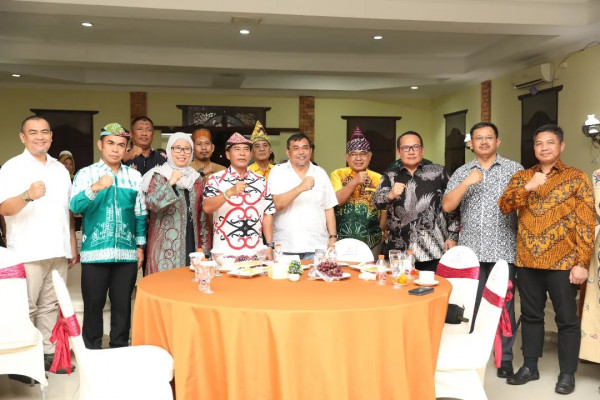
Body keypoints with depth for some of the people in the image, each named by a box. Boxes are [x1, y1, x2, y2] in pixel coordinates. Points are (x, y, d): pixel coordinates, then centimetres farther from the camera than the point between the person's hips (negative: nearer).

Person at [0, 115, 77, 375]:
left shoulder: (60, 169, 15)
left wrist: (73, 246, 15)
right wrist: (28, 195, -33)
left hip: (58, 251, 5)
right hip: (28, 253, -5)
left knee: (50, 305, 10)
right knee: (25, 308, -2)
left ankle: (48, 353, 18)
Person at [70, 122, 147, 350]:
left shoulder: (135, 176, 8)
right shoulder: (86, 174, 0)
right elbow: (75, 206, -17)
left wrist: (140, 246, 7)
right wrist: (95, 188, -34)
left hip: (127, 253, 2)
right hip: (95, 252, -2)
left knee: (123, 305, 10)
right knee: (93, 305, 6)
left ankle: (120, 350, 23)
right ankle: (91, 352, 20)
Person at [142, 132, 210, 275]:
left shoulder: (196, 178, 13)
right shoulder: (159, 176, 0)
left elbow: (202, 216, 14)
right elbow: (150, 203, -15)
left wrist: (204, 246, 9)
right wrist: (170, 183, -24)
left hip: (191, 245, 4)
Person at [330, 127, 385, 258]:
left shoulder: (378, 178, 6)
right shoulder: (338, 174, 3)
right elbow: (336, 201, -9)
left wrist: (381, 231, 4)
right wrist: (355, 181, -17)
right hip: (342, 239, -1)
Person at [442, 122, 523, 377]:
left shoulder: (515, 169, 4)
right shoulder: (461, 173, 10)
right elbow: (447, 206, 0)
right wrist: (467, 183, -12)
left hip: (503, 250, -2)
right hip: (470, 250, 2)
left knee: (504, 305, 2)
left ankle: (505, 358, 14)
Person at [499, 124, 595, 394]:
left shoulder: (576, 178, -1)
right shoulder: (521, 177, 9)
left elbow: (586, 224, -5)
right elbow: (504, 207, -4)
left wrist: (582, 262, -12)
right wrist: (527, 187, -19)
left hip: (562, 261, -3)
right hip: (527, 261, 3)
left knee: (567, 318, 4)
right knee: (530, 315, 12)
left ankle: (567, 373, 16)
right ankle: (530, 366, 24)